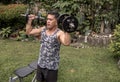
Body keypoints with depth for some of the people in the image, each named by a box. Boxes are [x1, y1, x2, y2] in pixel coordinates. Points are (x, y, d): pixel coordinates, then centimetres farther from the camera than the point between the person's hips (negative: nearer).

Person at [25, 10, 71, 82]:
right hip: (40, 64, 6)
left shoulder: (59, 33, -20)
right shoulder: (43, 29, 0)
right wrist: (30, 20, 4)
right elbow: (29, 32, 10)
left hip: (52, 66, -6)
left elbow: (67, 43, -41)